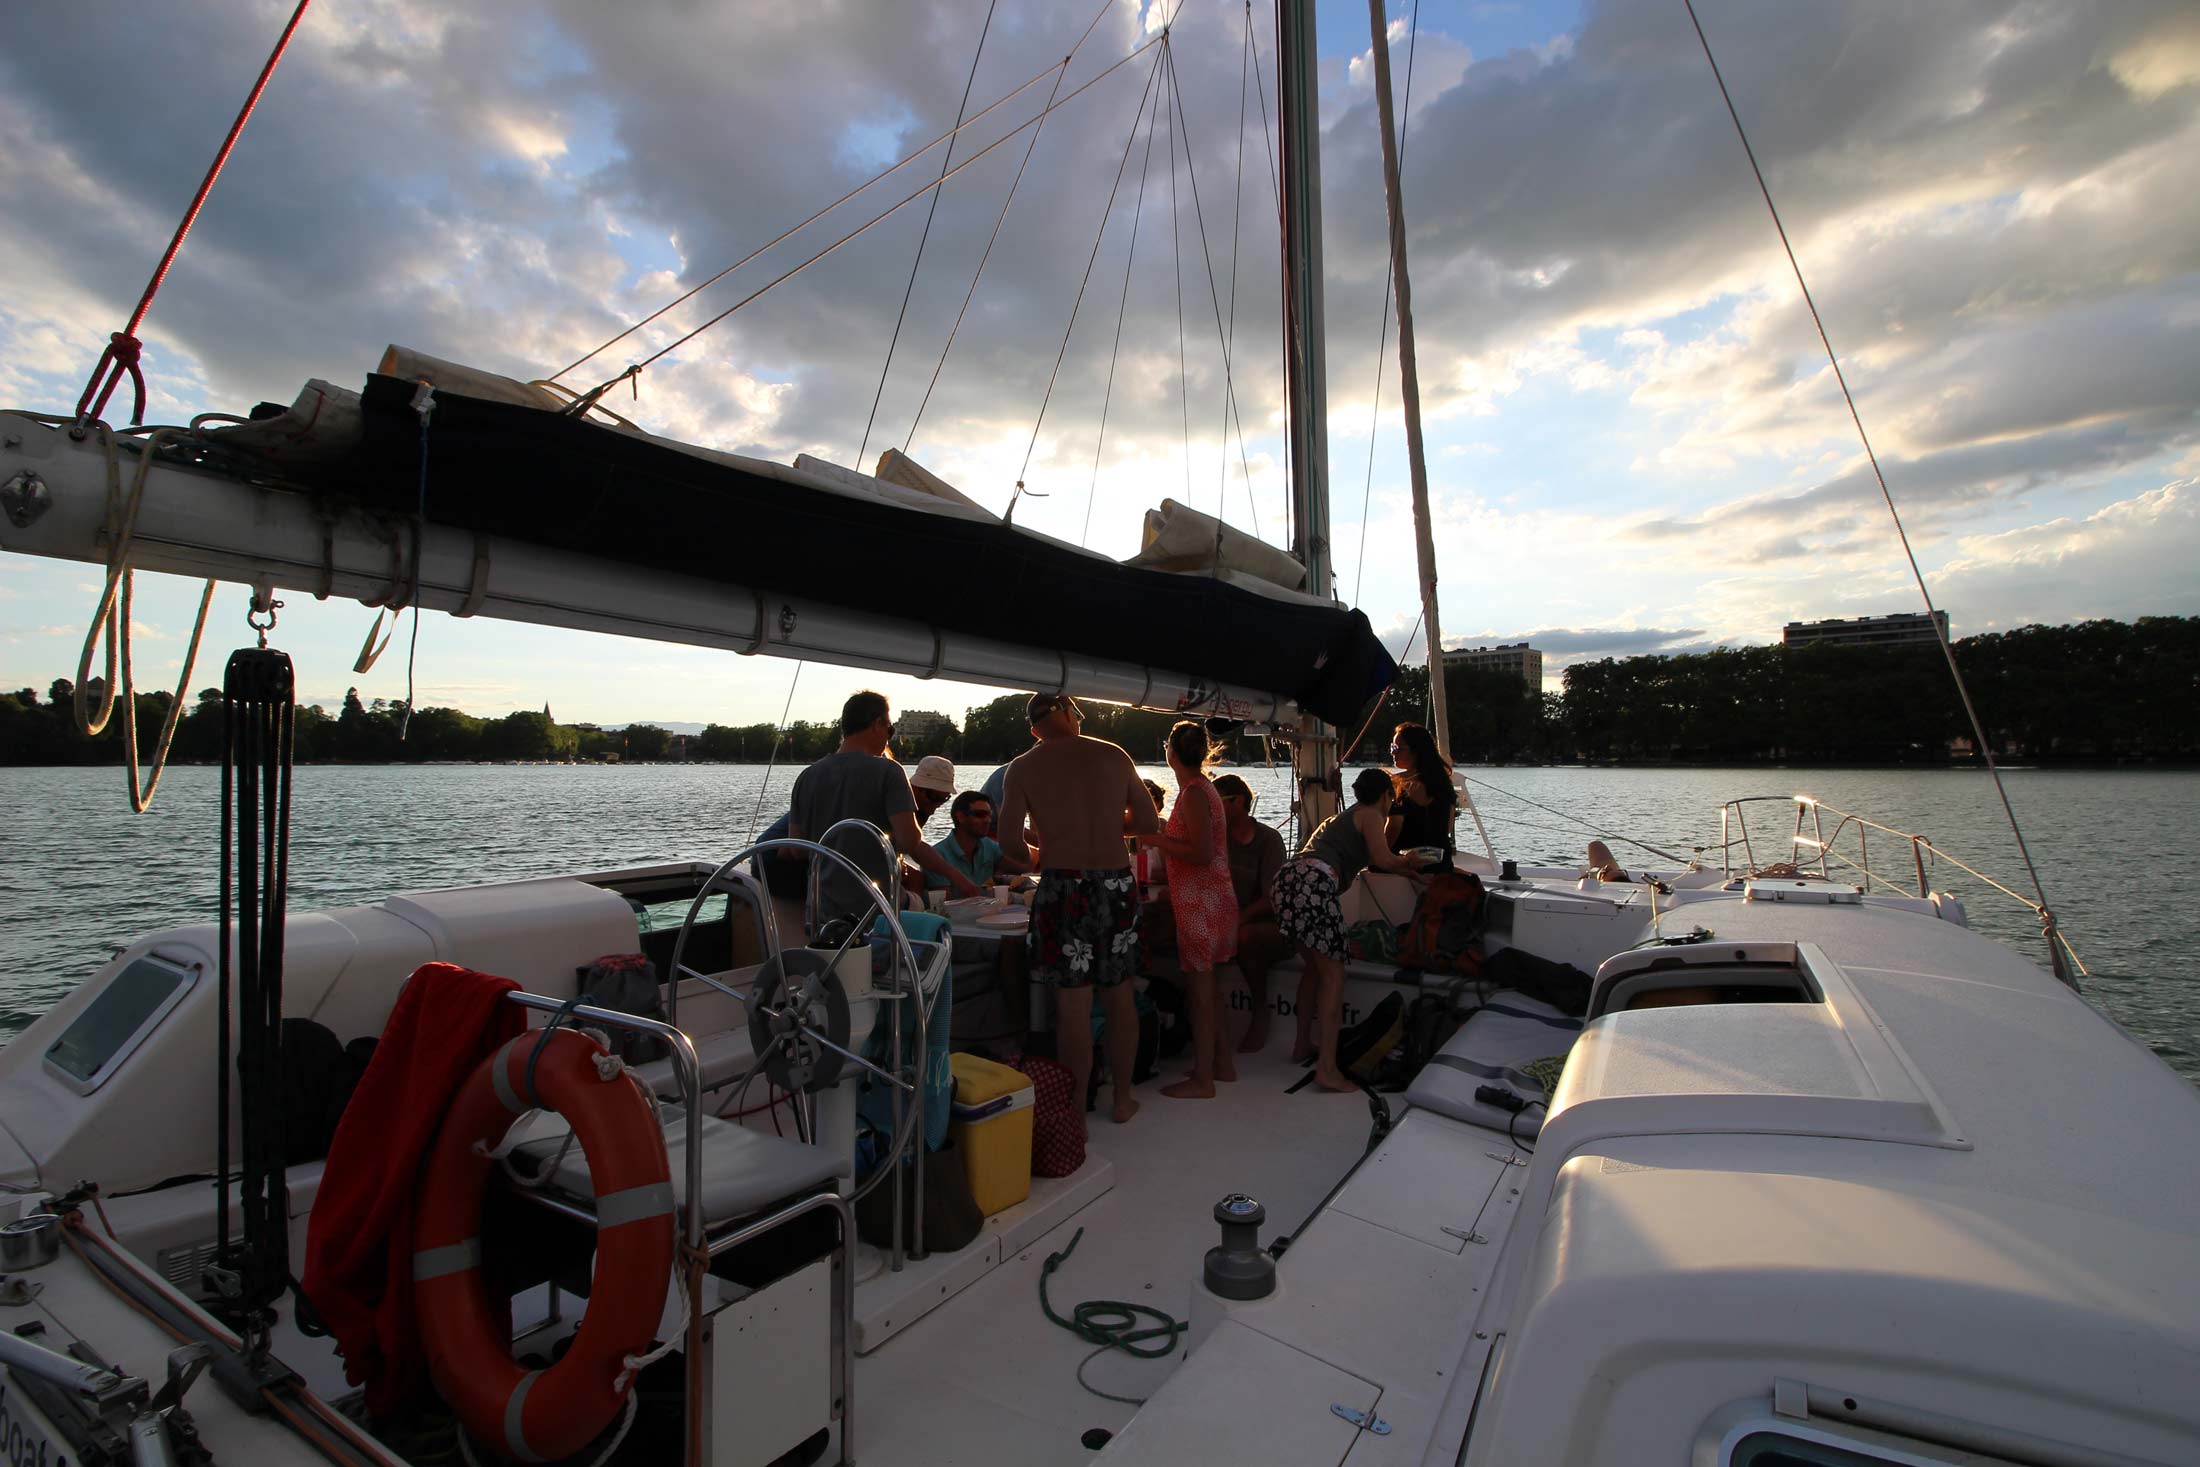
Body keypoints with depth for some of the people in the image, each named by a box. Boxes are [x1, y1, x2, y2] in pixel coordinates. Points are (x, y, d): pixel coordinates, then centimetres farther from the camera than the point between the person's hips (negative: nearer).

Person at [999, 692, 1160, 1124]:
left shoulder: (1023, 768, 0)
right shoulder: (1114, 756, 6)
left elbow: (1009, 840, -7)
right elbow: (1148, 823, 10)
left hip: (1064, 886, -3)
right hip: (1118, 882, 3)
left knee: (1073, 1000, 3)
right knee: (1120, 994, 15)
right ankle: (1123, 1098, 27)